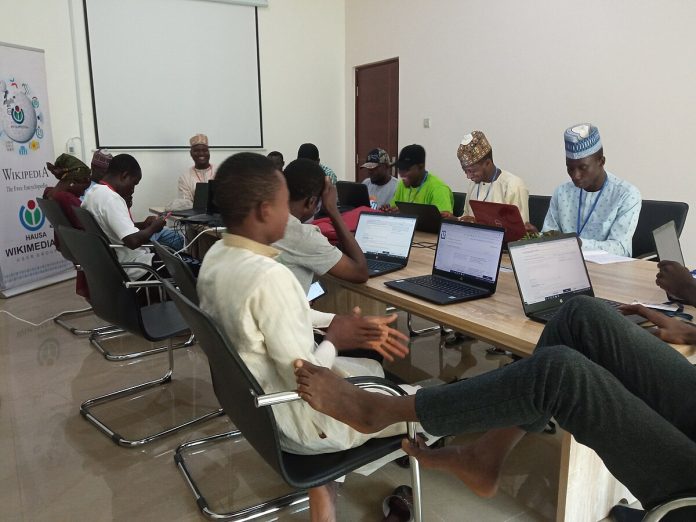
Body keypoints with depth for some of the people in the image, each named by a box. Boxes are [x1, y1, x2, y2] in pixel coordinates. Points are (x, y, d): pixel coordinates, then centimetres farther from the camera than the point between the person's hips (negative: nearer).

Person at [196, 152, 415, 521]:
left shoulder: (216, 256, -5)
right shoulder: (269, 276, -33)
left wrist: (341, 323, -1)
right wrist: (335, 340, -10)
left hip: (253, 399, 9)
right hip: (291, 421, -8)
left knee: (373, 368, 26)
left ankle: (322, 492, 31)